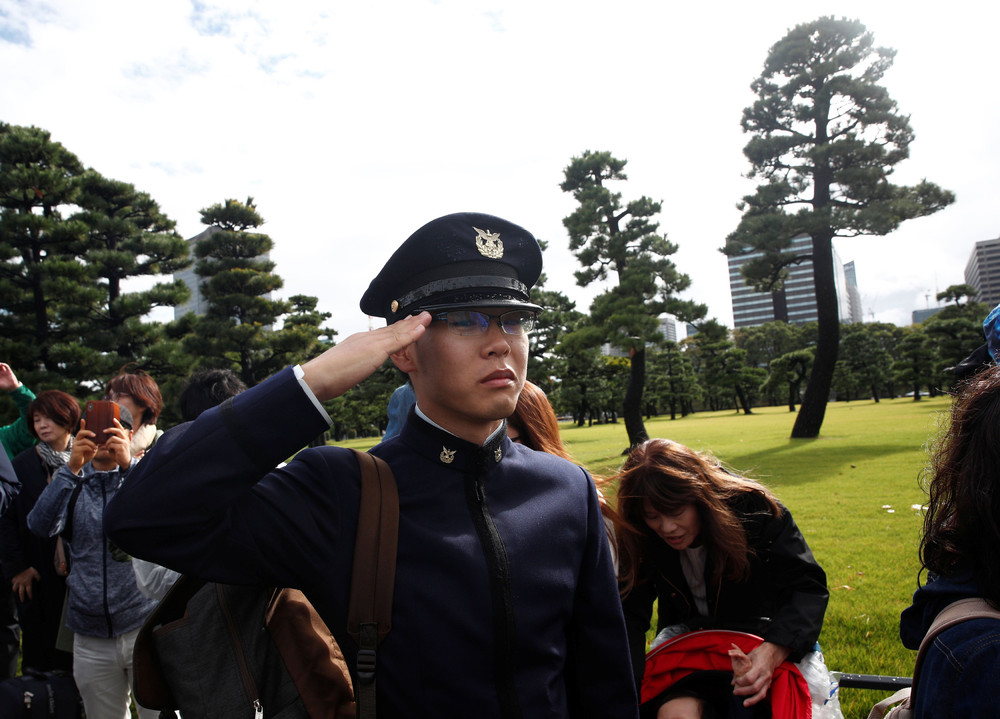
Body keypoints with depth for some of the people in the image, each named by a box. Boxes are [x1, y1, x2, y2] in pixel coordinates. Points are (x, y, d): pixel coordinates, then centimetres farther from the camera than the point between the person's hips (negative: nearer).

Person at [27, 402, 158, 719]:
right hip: (91, 637, 3)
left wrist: (128, 463, -27)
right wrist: (71, 467, -21)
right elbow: (41, 525, -10)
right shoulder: (72, 482, 9)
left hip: (144, 625, -2)